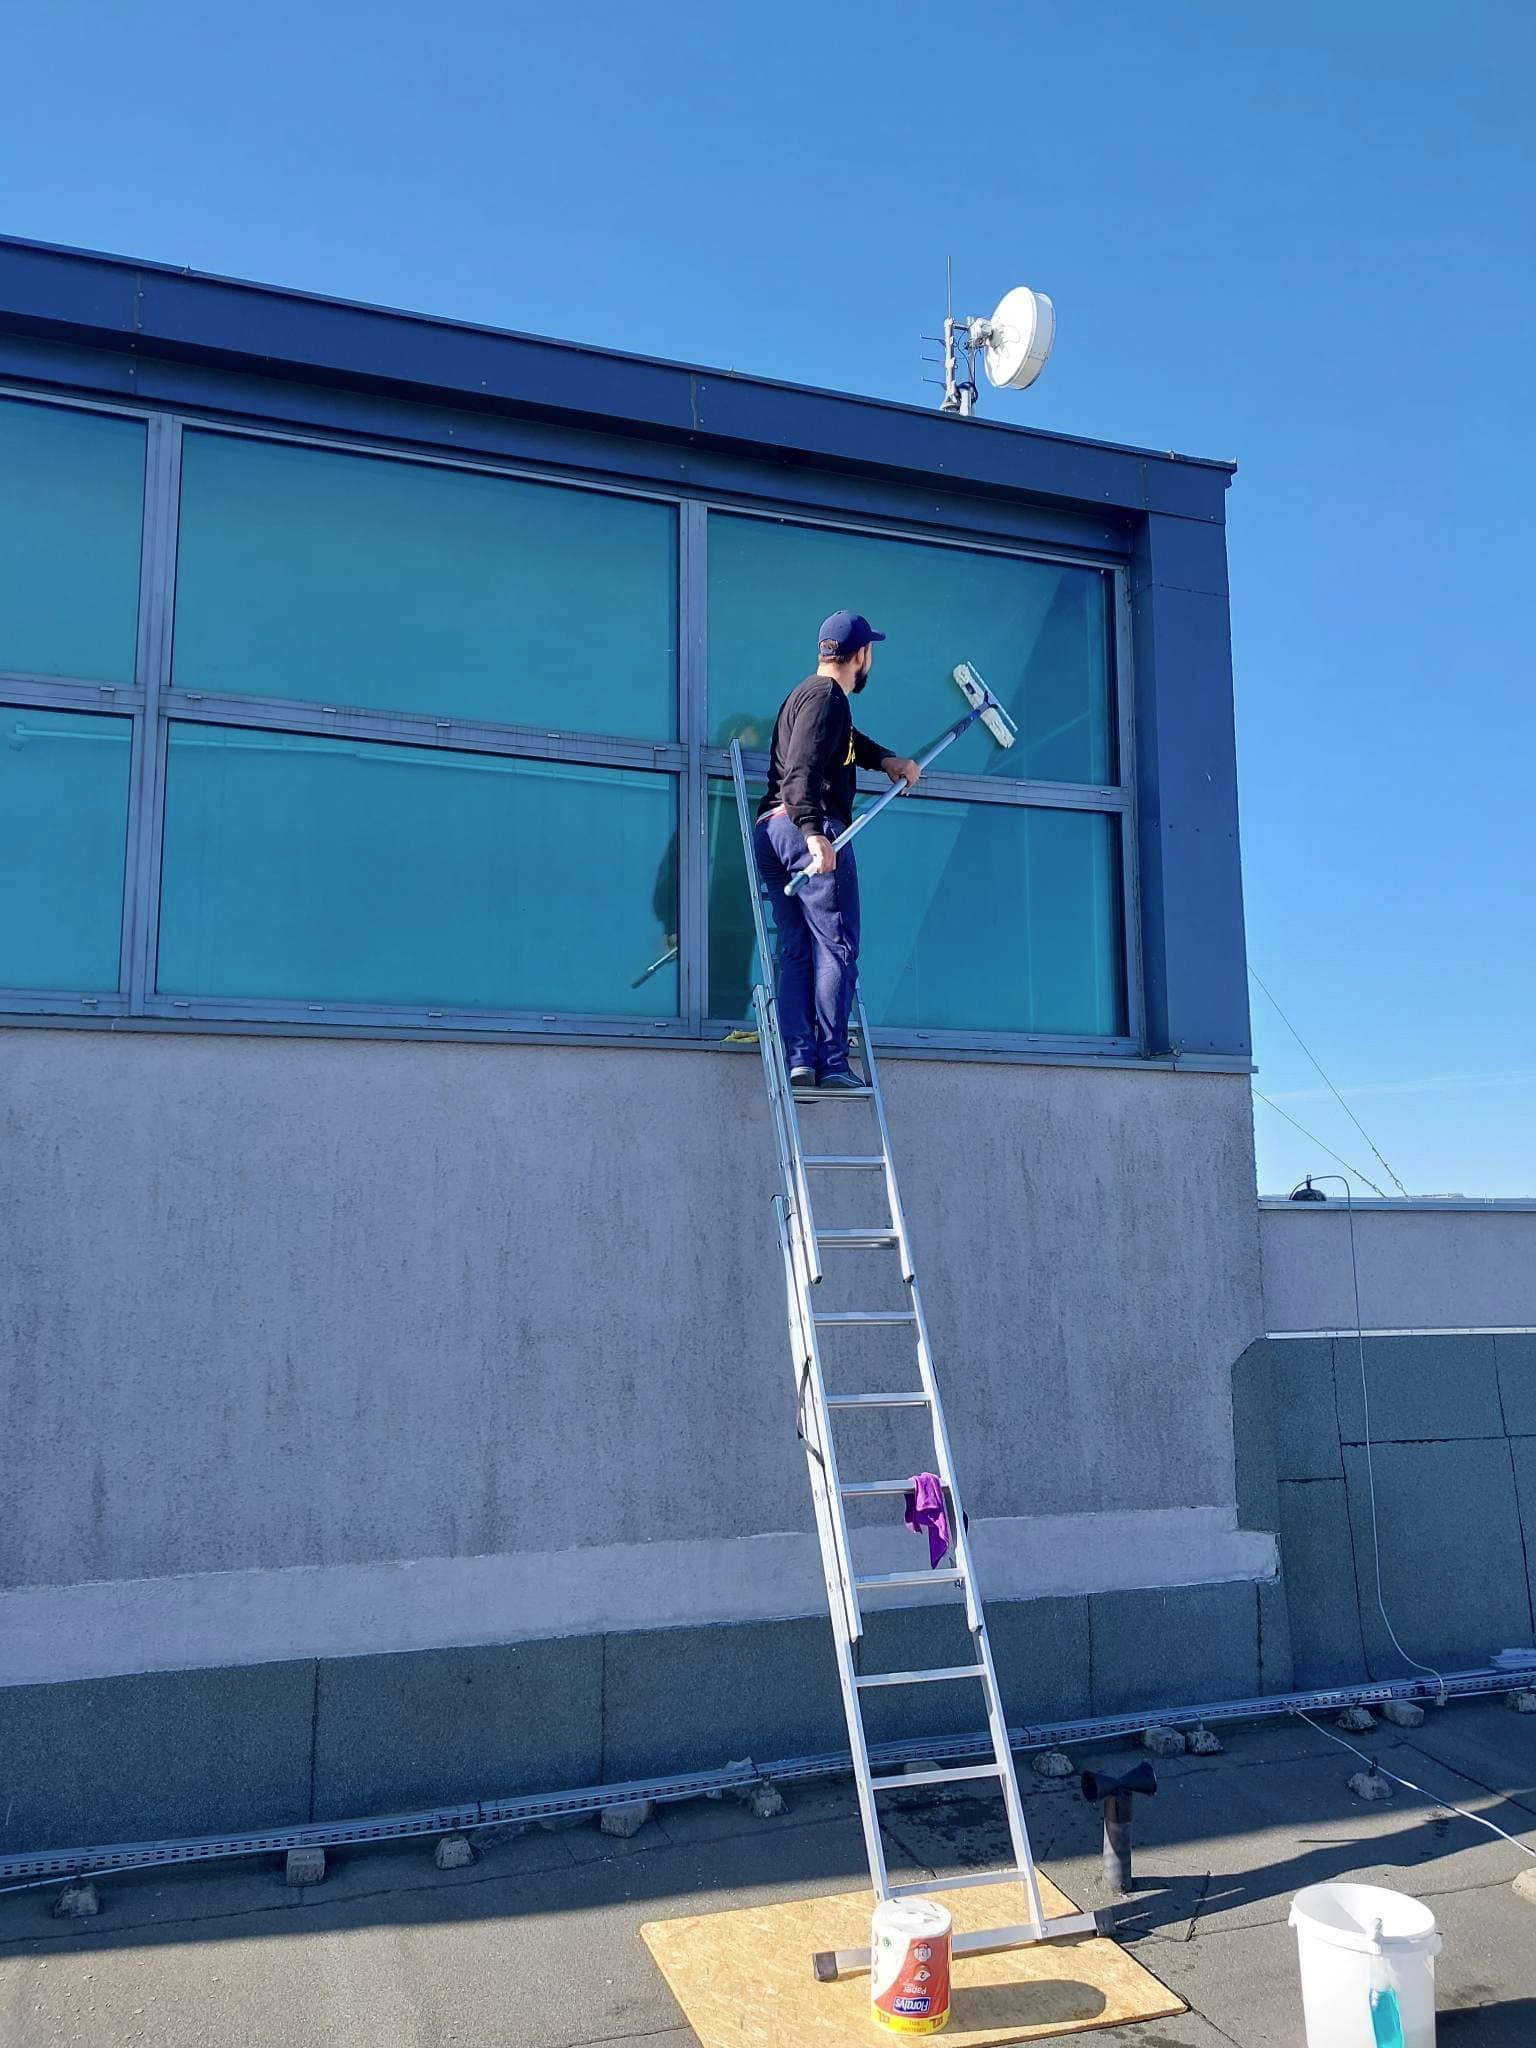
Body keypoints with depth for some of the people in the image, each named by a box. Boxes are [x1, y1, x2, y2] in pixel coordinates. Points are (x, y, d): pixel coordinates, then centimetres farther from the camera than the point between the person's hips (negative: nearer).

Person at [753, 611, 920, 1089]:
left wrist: (887, 759, 25)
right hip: (808, 828, -10)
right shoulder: (825, 696, -6)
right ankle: (832, 1063, -11)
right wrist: (814, 831, -33)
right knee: (836, 948, -8)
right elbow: (801, 770, -20)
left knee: (796, 950, 5)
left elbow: (850, 740, 43)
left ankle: (799, 1059, -2)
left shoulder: (810, 694, 25)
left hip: (772, 832, 10)